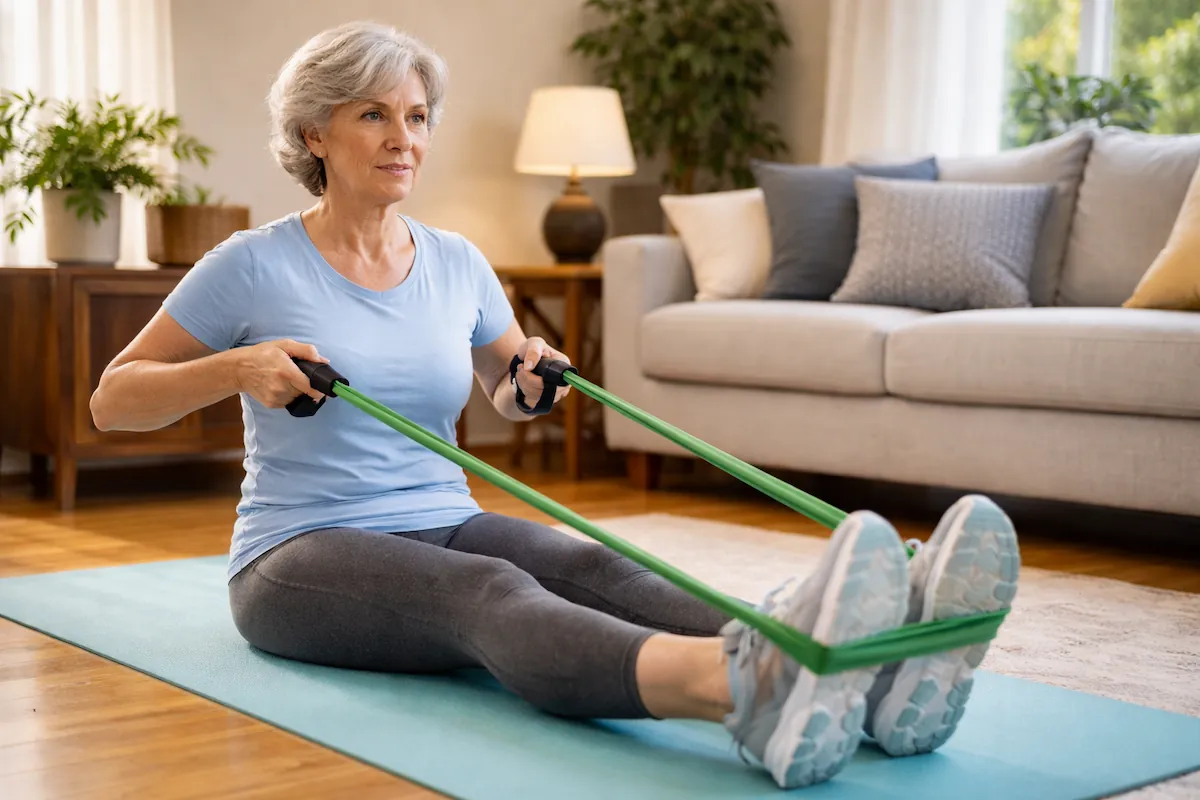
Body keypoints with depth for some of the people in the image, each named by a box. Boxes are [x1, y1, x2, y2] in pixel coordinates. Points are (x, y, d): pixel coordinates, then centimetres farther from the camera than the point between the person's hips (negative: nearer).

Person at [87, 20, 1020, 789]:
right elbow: (112, 400, 3)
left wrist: (530, 376, 1)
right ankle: (741, 682, -72)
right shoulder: (255, 266, -4)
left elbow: (508, 398, 26)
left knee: (587, 563, -31)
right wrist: (238, 367, -15)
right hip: (301, 558, -4)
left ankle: (864, 665, -60)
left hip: (443, 526, 5)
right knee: (488, 587, -38)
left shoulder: (457, 263, 10)